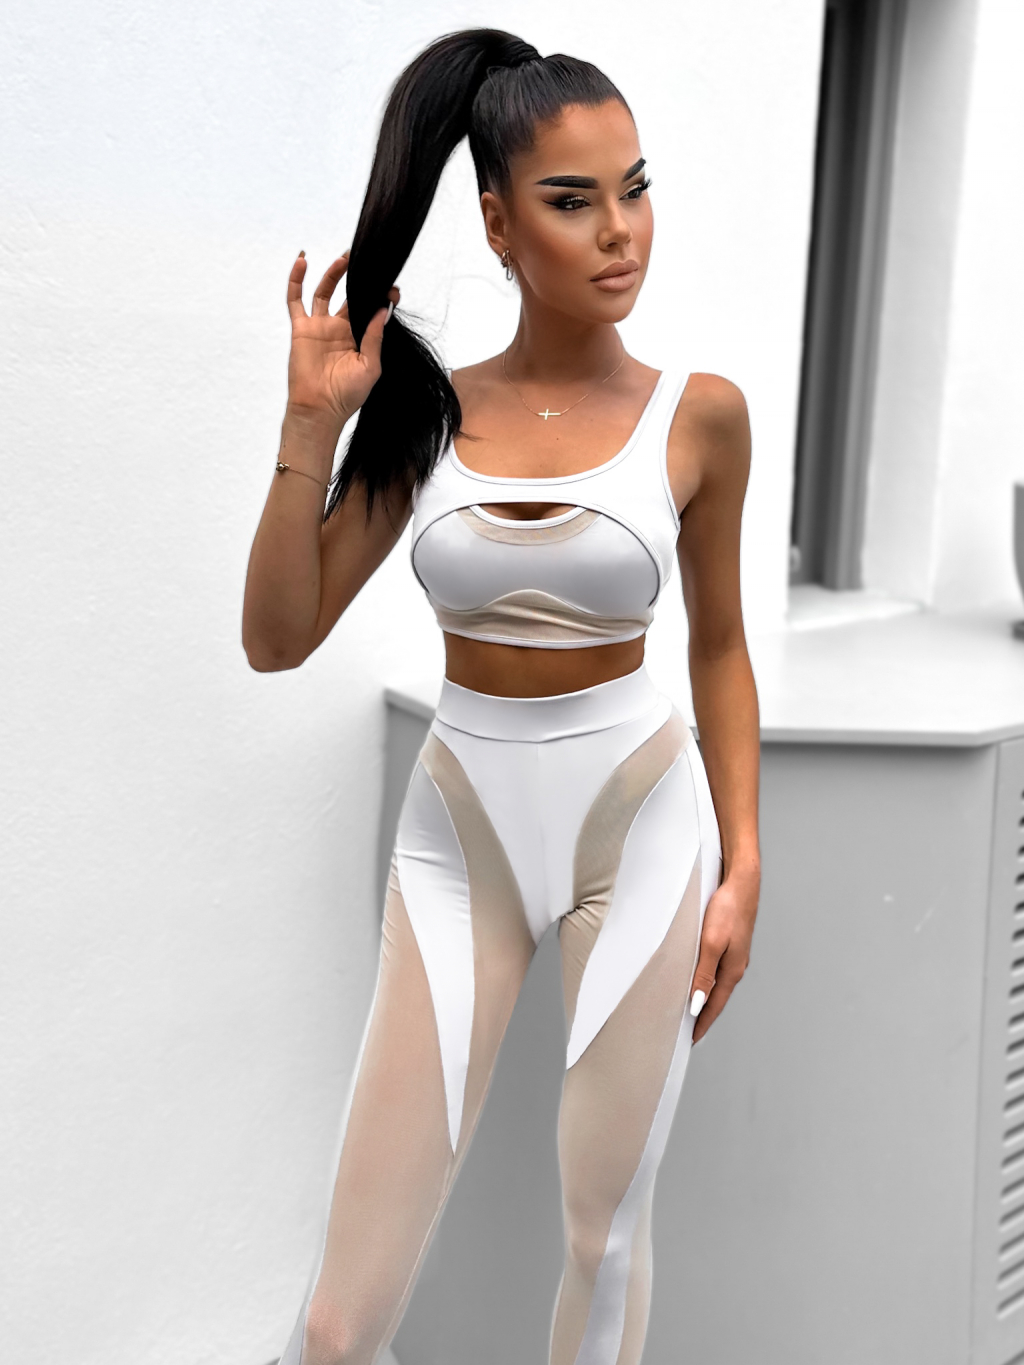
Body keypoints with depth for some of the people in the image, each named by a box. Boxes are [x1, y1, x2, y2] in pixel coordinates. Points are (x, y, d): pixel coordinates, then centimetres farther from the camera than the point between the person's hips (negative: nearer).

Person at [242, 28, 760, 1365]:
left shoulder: (700, 412, -4)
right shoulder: (428, 412, -2)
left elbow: (719, 647, 5)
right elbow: (276, 640, -4)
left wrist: (742, 865, 2)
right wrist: (312, 423, -12)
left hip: (640, 820, 0)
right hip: (459, 835, 1)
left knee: (606, 1229, 12)